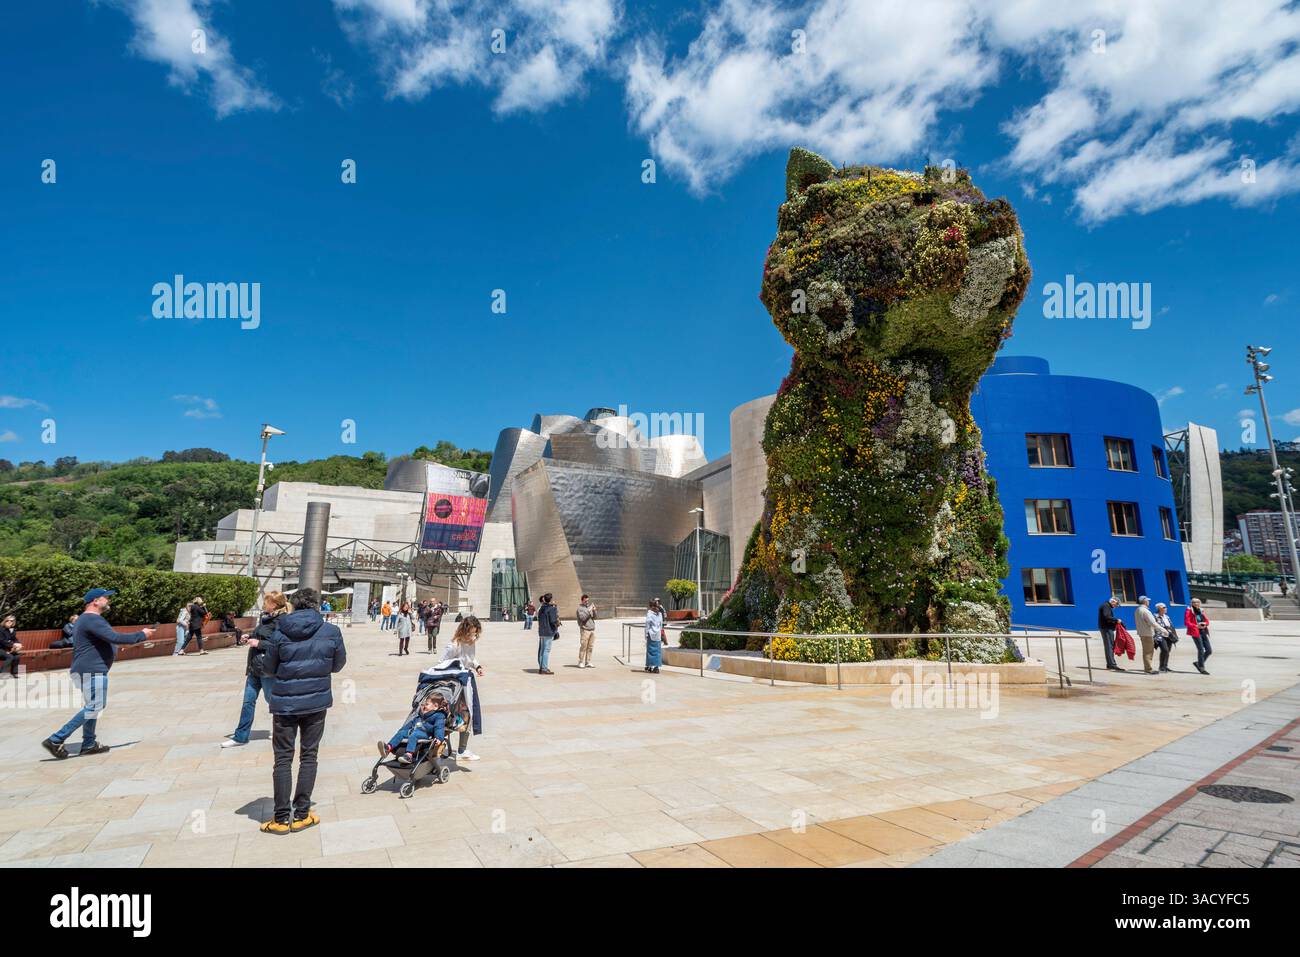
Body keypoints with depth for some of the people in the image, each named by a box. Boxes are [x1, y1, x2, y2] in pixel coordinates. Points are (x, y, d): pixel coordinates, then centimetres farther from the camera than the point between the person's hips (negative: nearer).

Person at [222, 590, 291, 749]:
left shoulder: (281, 622, -17)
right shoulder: (266, 618, 11)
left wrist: (259, 643, -22)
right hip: (255, 668, 8)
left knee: (272, 700, 5)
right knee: (248, 702, 11)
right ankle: (240, 737, 20)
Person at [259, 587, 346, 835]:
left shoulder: (280, 633, -9)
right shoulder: (331, 632, -8)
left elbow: (268, 670, 0)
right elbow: (338, 665, 3)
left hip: (285, 703, 0)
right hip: (316, 701, 1)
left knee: (283, 759, 10)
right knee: (309, 756, 12)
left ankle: (281, 819, 13)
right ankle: (301, 815, 17)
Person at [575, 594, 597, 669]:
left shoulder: (590, 606, 16)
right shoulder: (580, 608, -3)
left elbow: (594, 617, 12)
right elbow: (582, 618, -14)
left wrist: (594, 611, -5)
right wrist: (589, 611, -17)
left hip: (592, 629, 6)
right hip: (585, 629, -6)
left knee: (590, 647, 5)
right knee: (583, 646, -6)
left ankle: (588, 662, 11)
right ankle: (580, 662, 0)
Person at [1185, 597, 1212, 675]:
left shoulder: (1201, 611, 17)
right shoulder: (1189, 611, -4)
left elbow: (1207, 621, 17)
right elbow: (1186, 623, -11)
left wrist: (1205, 623, -6)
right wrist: (1196, 626, -23)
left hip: (1203, 632, 7)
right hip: (1195, 632, -7)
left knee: (1209, 651, 5)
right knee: (1201, 650, -5)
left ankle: (1198, 663, 23)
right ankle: (1202, 668, 6)